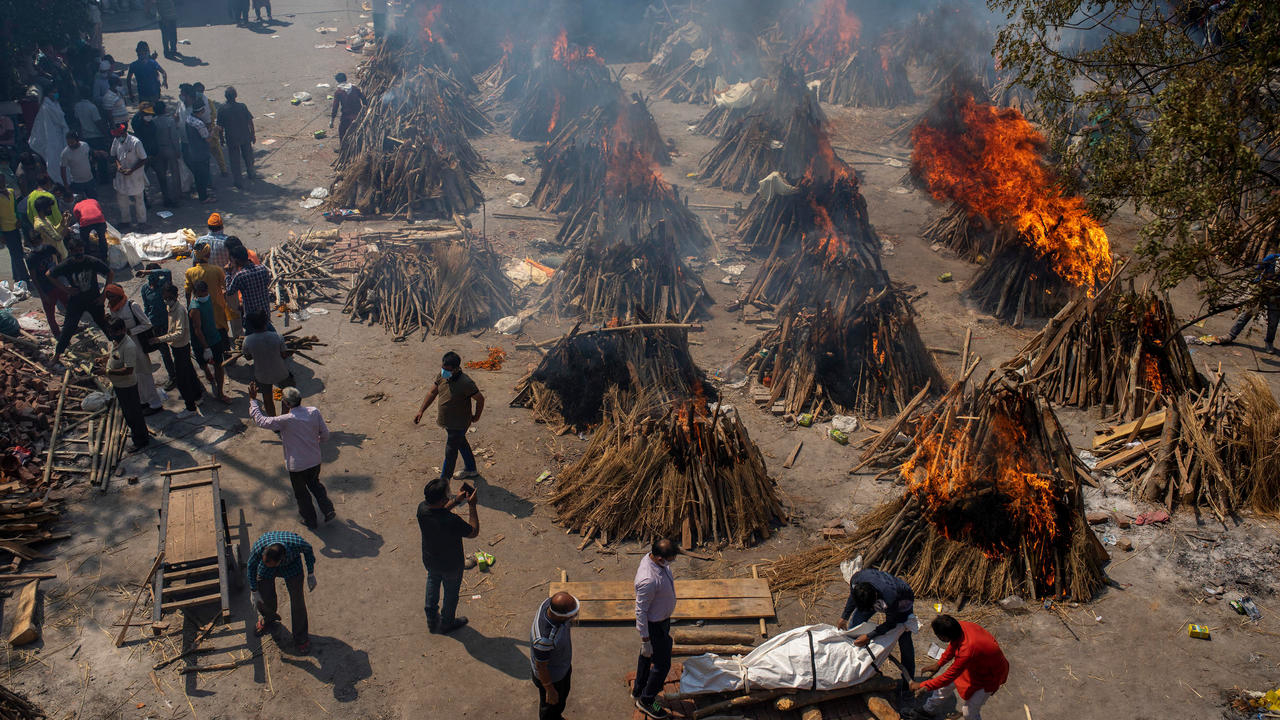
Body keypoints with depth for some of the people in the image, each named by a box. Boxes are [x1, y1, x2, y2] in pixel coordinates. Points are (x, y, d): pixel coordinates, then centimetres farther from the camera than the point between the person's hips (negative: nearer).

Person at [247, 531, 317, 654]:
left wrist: (311, 574, -7)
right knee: (265, 598, 4)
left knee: (297, 599, -5)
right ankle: (269, 619, 42)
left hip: (291, 563, -1)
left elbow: (308, 549, -16)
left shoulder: (296, 542, -43)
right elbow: (251, 566, -15)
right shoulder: (258, 548, -39)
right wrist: (254, 591, -4)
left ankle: (301, 637, 15)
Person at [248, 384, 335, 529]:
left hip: (297, 465, -4)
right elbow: (325, 435, -4)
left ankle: (310, 521, 37)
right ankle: (329, 510, 30)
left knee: (301, 493, 20)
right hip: (315, 461, 4)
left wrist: (253, 400, -7)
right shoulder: (314, 412, -13)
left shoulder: (286, 420, -27)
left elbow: (261, 420, -16)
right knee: (314, 484, 32)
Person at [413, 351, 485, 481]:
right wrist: (421, 411, -2)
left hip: (458, 425, -8)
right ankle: (470, 470, 51)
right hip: (447, 422, 8)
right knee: (461, 444, 27)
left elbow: (480, 399, -20)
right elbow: (432, 393, 2)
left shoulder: (465, 383, -32)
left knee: (450, 453, 7)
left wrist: (476, 417, -6)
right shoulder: (442, 376, -10)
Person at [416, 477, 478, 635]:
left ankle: (432, 619, 53)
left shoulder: (422, 508, -24)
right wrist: (472, 506, -22)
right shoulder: (452, 521, -41)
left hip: (429, 561, 5)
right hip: (451, 565, -5)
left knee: (433, 584, 33)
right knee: (451, 593, 24)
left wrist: (456, 500, -3)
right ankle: (446, 623, 48)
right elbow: (474, 532, -23)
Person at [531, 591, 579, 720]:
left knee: (563, 695, 34)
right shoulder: (544, 638, -47)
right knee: (551, 704, 23)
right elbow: (540, 666, -29)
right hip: (550, 675, -7)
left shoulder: (549, 602, -26)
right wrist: (550, 690, -14)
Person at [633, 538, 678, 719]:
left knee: (647, 657, 27)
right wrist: (645, 640, -18)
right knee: (662, 664, 8)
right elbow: (640, 611, -27)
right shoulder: (648, 580, -39)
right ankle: (646, 700, 29)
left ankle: (639, 690, 48)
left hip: (663, 618, 9)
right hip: (654, 625, -9)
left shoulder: (655, 559, -12)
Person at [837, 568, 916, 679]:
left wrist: (869, 636, -28)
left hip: (901, 600, -4)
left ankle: (909, 678, 9)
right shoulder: (856, 579, -35)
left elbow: (891, 623, -25)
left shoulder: (890, 598, -46)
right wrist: (844, 617, 0)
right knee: (853, 627, -2)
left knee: (903, 638, -12)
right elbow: (852, 597, -8)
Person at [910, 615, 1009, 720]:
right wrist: (938, 664, 9)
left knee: (969, 711, -1)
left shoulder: (966, 651, -44)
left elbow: (948, 677, -31)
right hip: (974, 663, 8)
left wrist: (921, 686, -21)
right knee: (945, 684, 16)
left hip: (990, 674, -8)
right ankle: (928, 711, 40)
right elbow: (952, 648, 3)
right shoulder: (959, 626, -23)